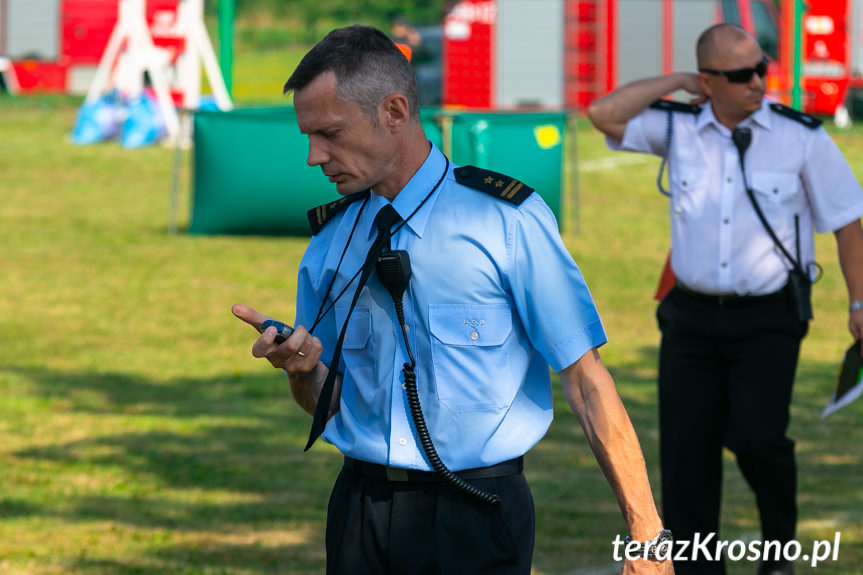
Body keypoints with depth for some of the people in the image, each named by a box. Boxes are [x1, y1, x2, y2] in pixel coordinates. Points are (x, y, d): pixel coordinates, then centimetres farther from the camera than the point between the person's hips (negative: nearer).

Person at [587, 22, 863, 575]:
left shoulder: (800, 136, -5)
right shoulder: (678, 129, 1)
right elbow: (604, 113, -8)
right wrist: (677, 83, -4)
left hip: (768, 319, -3)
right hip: (693, 316, 3)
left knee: (757, 436, -20)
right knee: (686, 450, 1)